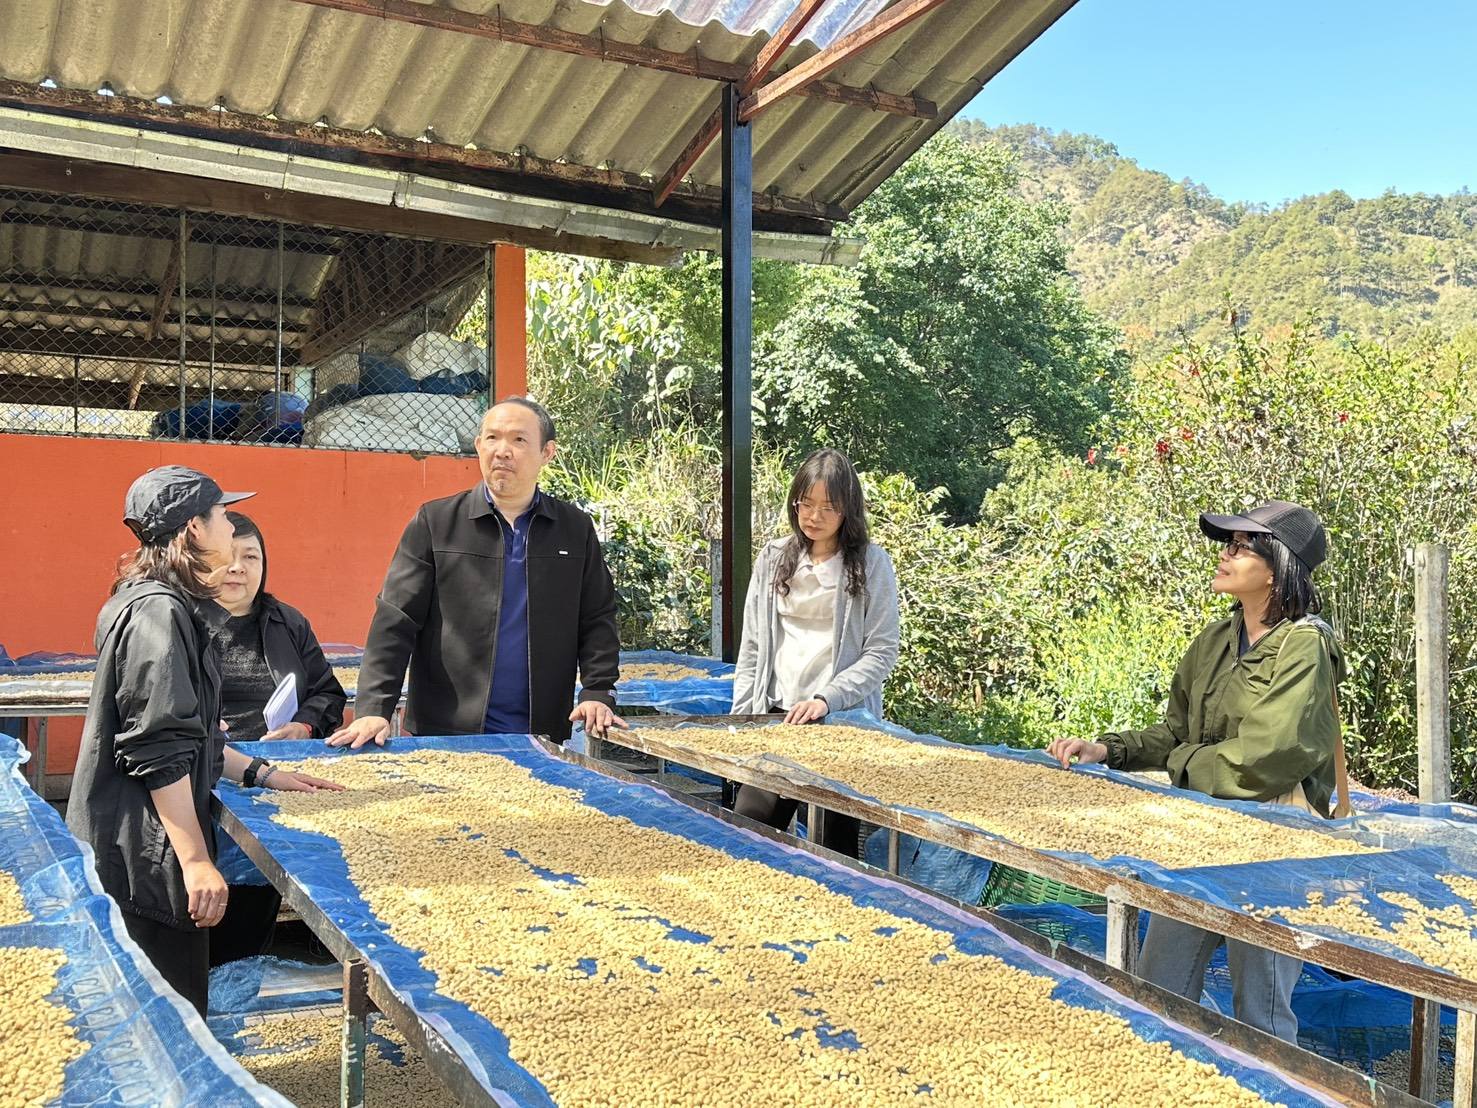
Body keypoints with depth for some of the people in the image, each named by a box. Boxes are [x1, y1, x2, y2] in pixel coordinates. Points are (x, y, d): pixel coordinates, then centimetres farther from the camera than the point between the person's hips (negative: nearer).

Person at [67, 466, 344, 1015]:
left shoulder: (166, 605, 15)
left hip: (150, 851, 10)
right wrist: (196, 861, -22)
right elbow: (158, 751, -22)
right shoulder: (158, 612, -17)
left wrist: (260, 773, 17)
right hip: (145, 855, -10)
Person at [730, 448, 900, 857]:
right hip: (775, 716, 3)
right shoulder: (774, 558, 9)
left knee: (836, 843, 3)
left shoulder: (871, 563, -2)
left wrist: (827, 699, -16)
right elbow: (751, 645, 11)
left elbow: (881, 652, -5)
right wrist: (741, 715, 4)